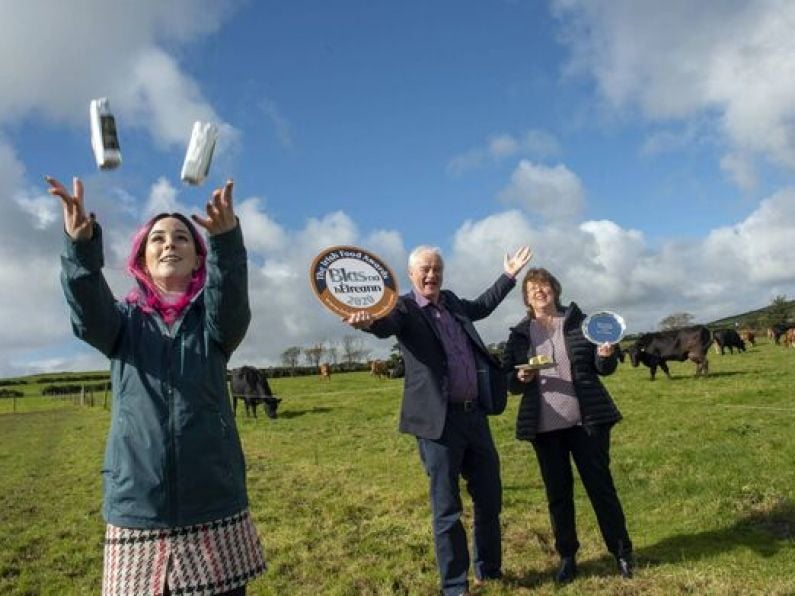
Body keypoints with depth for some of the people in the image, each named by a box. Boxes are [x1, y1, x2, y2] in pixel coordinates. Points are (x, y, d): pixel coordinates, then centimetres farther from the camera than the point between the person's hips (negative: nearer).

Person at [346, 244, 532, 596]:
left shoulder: (452, 302, 13)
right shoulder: (404, 308, -6)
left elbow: (480, 307, 34)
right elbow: (386, 324, -28)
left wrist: (509, 276, 36)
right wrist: (367, 321, -52)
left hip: (475, 415, 7)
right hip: (438, 420, -6)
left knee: (490, 499, 17)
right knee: (447, 509, 4)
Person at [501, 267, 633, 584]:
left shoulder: (580, 322, 3)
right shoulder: (519, 334, 4)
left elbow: (603, 368, 5)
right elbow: (507, 380, 6)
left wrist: (606, 355, -17)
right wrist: (521, 378, -16)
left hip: (586, 419, -1)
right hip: (544, 425, 1)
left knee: (601, 485, 8)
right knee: (557, 492, 11)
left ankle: (622, 551, 25)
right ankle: (567, 557, 26)